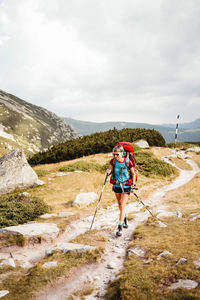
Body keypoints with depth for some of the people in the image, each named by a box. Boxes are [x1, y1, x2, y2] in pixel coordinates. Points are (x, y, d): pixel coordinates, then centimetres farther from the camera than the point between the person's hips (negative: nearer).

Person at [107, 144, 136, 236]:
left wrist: (133, 185, -5)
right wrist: (109, 171, -15)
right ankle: (125, 218, 44)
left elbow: (133, 174, -5)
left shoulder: (128, 162, -18)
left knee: (123, 205, -10)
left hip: (126, 186, -4)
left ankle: (120, 227, -6)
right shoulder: (113, 161, -9)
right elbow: (111, 169, 9)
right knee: (119, 204, 18)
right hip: (117, 185, 4)